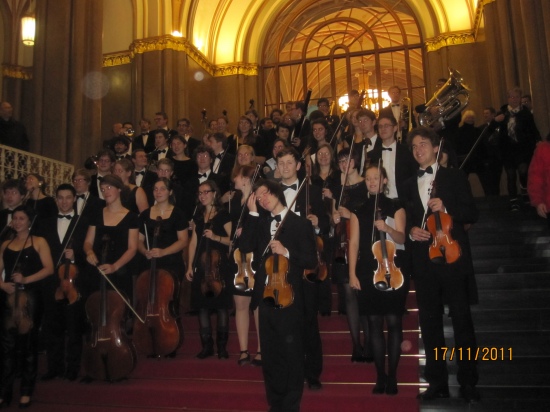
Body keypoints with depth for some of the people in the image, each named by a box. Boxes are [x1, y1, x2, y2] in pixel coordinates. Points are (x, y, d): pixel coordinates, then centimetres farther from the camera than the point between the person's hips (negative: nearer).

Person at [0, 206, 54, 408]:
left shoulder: (39, 242, 3)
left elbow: (49, 269, -6)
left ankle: (26, 391, 14)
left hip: (31, 297, -3)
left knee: (29, 343, 5)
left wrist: (26, 279, -17)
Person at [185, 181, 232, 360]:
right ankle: (206, 345, 15)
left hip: (219, 266, -4)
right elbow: (194, 241, 12)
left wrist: (216, 237, -20)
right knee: (202, 306, 5)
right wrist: (190, 266, 7)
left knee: (221, 306, -1)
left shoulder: (223, 215, -2)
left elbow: (232, 239, -5)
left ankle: (222, 345, 11)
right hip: (201, 266, 5)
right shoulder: (198, 216, 13)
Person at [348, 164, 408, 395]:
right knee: (375, 323, 3)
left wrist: (387, 228, -27)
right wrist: (352, 273, -2)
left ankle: (392, 376, 7)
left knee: (393, 322, -3)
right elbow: (354, 242, 5)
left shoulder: (395, 207, 6)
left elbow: (401, 238, -6)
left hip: (393, 271, -1)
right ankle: (380, 376, 11)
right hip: (367, 272, 2)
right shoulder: (359, 211, 11)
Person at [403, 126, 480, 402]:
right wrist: (411, 231, -3)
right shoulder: (409, 185, 17)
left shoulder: (455, 177, 5)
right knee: (429, 323, 8)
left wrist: (446, 208, -17)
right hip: (423, 261, 4)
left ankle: (468, 383, 12)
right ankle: (438, 383, 19)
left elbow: (472, 214, -1)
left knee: (462, 321, 0)